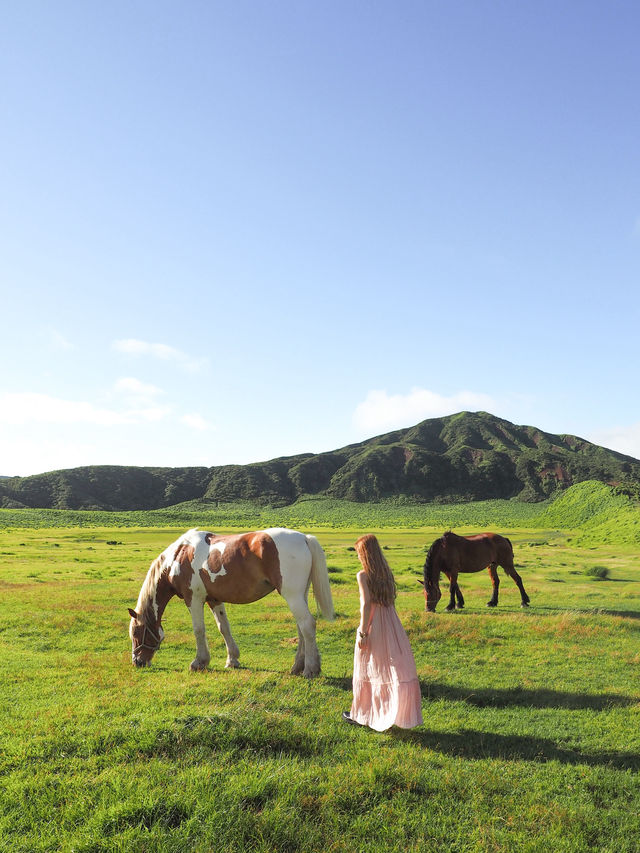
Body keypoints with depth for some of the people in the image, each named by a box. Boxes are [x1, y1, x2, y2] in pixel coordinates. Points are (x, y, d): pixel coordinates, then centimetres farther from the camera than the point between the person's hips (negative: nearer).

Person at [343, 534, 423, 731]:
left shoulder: (364, 575, -14)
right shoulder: (387, 572, 5)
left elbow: (366, 605, -19)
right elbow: (391, 600, 8)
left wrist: (362, 633, -15)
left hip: (372, 626, -5)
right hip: (391, 625, 6)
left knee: (367, 669, 9)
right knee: (394, 668, 11)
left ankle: (360, 714, 23)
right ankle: (402, 713, 17)